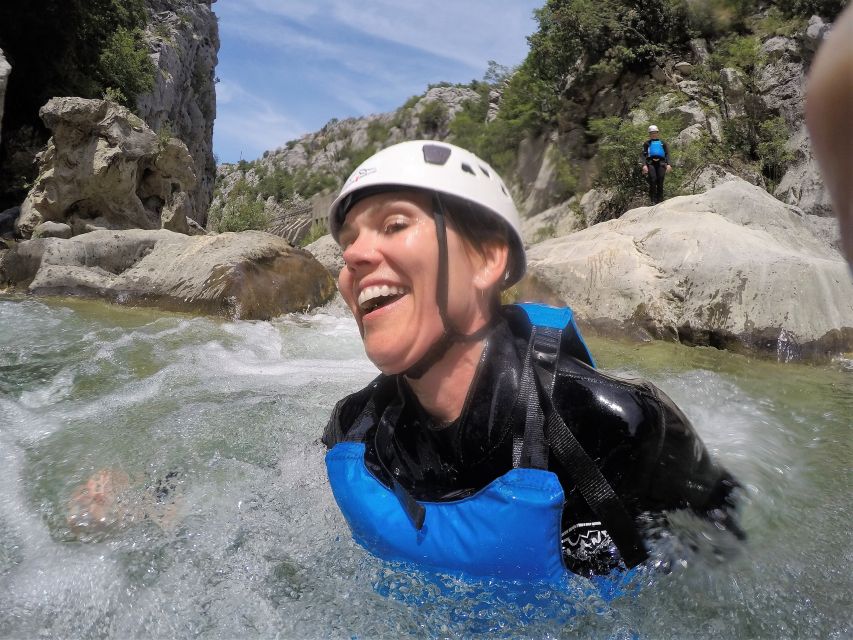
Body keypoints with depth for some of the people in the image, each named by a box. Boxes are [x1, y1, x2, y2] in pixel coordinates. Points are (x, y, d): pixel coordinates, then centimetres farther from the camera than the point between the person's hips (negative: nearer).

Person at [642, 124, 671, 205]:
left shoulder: (662, 143, 23)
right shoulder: (647, 143, 18)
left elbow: (667, 154, 15)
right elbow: (644, 155, 7)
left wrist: (668, 164, -3)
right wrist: (644, 165, -11)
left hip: (661, 163, 2)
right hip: (650, 163, -2)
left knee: (660, 183, -6)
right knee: (652, 181, -17)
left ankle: (660, 200, -3)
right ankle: (653, 201, -16)